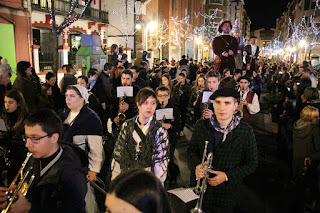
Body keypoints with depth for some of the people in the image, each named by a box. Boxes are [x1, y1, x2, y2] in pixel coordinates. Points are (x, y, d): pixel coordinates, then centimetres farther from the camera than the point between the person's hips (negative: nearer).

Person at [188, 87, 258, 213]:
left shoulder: (246, 131, -13)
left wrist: (227, 176, -16)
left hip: (227, 193, -1)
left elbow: (252, 164, -5)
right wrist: (196, 165, -15)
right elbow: (192, 150, 6)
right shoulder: (201, 125, -7)